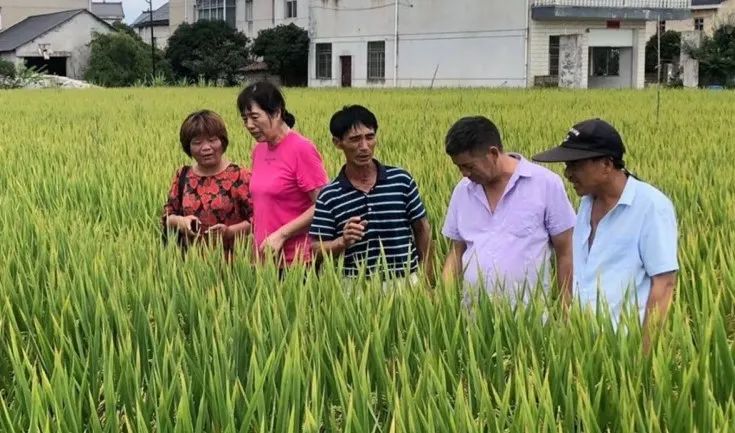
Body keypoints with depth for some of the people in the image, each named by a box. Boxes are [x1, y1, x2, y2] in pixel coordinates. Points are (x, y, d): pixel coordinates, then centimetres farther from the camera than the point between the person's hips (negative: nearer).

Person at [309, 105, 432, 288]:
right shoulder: (329, 196, -2)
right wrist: (342, 242, -20)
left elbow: (422, 230, 8)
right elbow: (317, 251, -1)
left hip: (405, 282, 1)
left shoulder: (401, 180, 0)